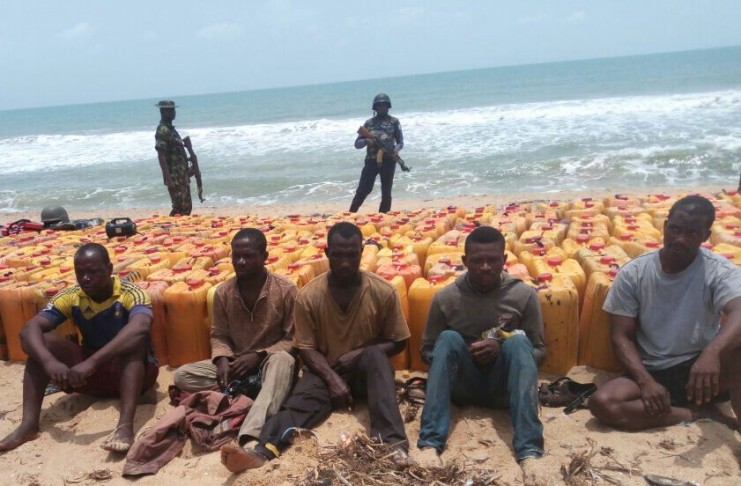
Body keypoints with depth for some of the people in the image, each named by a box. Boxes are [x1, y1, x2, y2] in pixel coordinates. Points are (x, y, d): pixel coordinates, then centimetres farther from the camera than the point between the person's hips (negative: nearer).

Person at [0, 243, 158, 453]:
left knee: (134, 342, -36)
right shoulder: (71, 296, -7)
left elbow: (139, 329, -41)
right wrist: (49, 362, -38)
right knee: (42, 341, -15)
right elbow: (29, 329, -18)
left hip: (135, 371, -4)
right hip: (91, 374, 4)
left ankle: (125, 425, -50)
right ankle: (29, 424, -25)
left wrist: (91, 363, -49)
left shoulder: (131, 294, -19)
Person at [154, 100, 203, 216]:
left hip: (182, 175, 9)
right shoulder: (162, 131, -13)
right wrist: (168, 178, -23)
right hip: (174, 177, -9)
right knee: (180, 209, -8)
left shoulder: (170, 129, 16)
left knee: (186, 207, 13)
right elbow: (161, 156, -19)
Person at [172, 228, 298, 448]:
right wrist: (222, 360, -16)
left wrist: (258, 356, -22)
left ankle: (250, 434, -58)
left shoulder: (286, 290, -13)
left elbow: (294, 339, -11)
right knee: (182, 375, -16)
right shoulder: (223, 292, -3)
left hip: (270, 361, -4)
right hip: (236, 363, 4)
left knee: (283, 360, -40)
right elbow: (219, 336, 6)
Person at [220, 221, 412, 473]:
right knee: (301, 398, -29)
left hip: (367, 370, 0)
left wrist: (359, 353, -18)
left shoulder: (383, 291, -12)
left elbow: (397, 342, -3)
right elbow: (307, 348, -6)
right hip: (324, 370, 1)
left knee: (374, 355, -33)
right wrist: (332, 379, -22)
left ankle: (392, 442, -45)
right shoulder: (308, 295, -10)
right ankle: (263, 452, -55)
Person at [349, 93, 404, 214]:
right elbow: (357, 143, 9)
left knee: (386, 192, 4)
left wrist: (396, 149, -16)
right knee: (363, 190, -4)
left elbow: (400, 141, 6)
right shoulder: (369, 123, 10)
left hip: (388, 161, 0)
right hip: (371, 161, 0)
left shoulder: (394, 122, 7)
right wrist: (366, 141, -13)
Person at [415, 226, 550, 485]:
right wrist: (459, 354, -17)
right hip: (461, 384, 0)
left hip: (502, 386, 0)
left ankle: (529, 452, -40)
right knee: (449, 338, -28)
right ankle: (430, 443, -38)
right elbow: (427, 351, 4)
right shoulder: (445, 297, -7)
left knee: (518, 341, -29)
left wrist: (503, 350, -19)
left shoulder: (524, 294, -7)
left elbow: (539, 351, 1)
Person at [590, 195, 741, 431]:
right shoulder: (633, 273, -5)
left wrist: (711, 352, -50)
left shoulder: (720, 271, -8)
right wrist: (646, 381, -20)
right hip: (652, 373, 2)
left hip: (700, 369, -2)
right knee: (601, 403, -27)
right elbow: (621, 337, -4)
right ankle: (697, 412, -16)